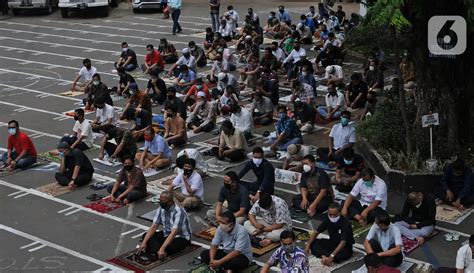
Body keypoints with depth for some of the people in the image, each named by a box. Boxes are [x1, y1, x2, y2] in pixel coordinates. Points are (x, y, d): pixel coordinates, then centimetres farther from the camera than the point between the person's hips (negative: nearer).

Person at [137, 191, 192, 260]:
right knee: (145, 236, -10)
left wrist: (162, 249, -43)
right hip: (166, 234, 8)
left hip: (181, 237, -8)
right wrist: (144, 242, -19)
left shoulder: (178, 212, -28)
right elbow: (153, 227, -7)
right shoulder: (161, 209, -6)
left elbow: (173, 233, -34)